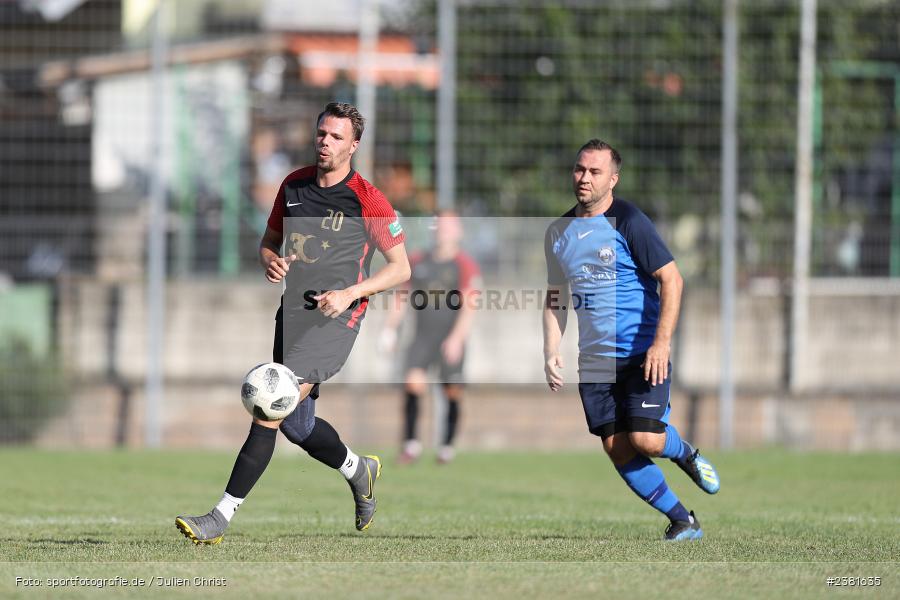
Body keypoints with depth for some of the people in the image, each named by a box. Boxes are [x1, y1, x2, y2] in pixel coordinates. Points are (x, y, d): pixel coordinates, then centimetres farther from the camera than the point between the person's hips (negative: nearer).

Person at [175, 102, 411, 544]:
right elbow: (269, 241, 21)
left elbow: (401, 268, -3)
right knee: (296, 425, 14)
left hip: (334, 320, -7)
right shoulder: (294, 185, 8)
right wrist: (270, 262, -3)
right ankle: (359, 471, 44)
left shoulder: (368, 200, -8)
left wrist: (350, 293, -16)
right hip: (292, 312, 7)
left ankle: (221, 518, -19)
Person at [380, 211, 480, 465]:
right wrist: (390, 328, 11)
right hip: (423, 337, 2)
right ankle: (410, 443, -10)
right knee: (414, 382, -17)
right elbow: (403, 297, 19)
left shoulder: (465, 265, -3)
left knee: (453, 393, 0)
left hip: (451, 341, -2)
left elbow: (468, 306, -9)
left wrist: (457, 338, -18)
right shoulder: (417, 262, 11)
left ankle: (447, 446, 17)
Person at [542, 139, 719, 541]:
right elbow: (555, 297, 19)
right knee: (617, 448, -3)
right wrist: (551, 353, 6)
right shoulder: (559, 232, 9)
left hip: (642, 353, -5)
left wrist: (661, 343, -21)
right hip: (594, 360, 5)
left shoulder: (628, 222, -9)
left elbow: (671, 279, -12)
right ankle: (682, 521, 9)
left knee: (645, 440, -17)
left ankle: (684, 453, 19)